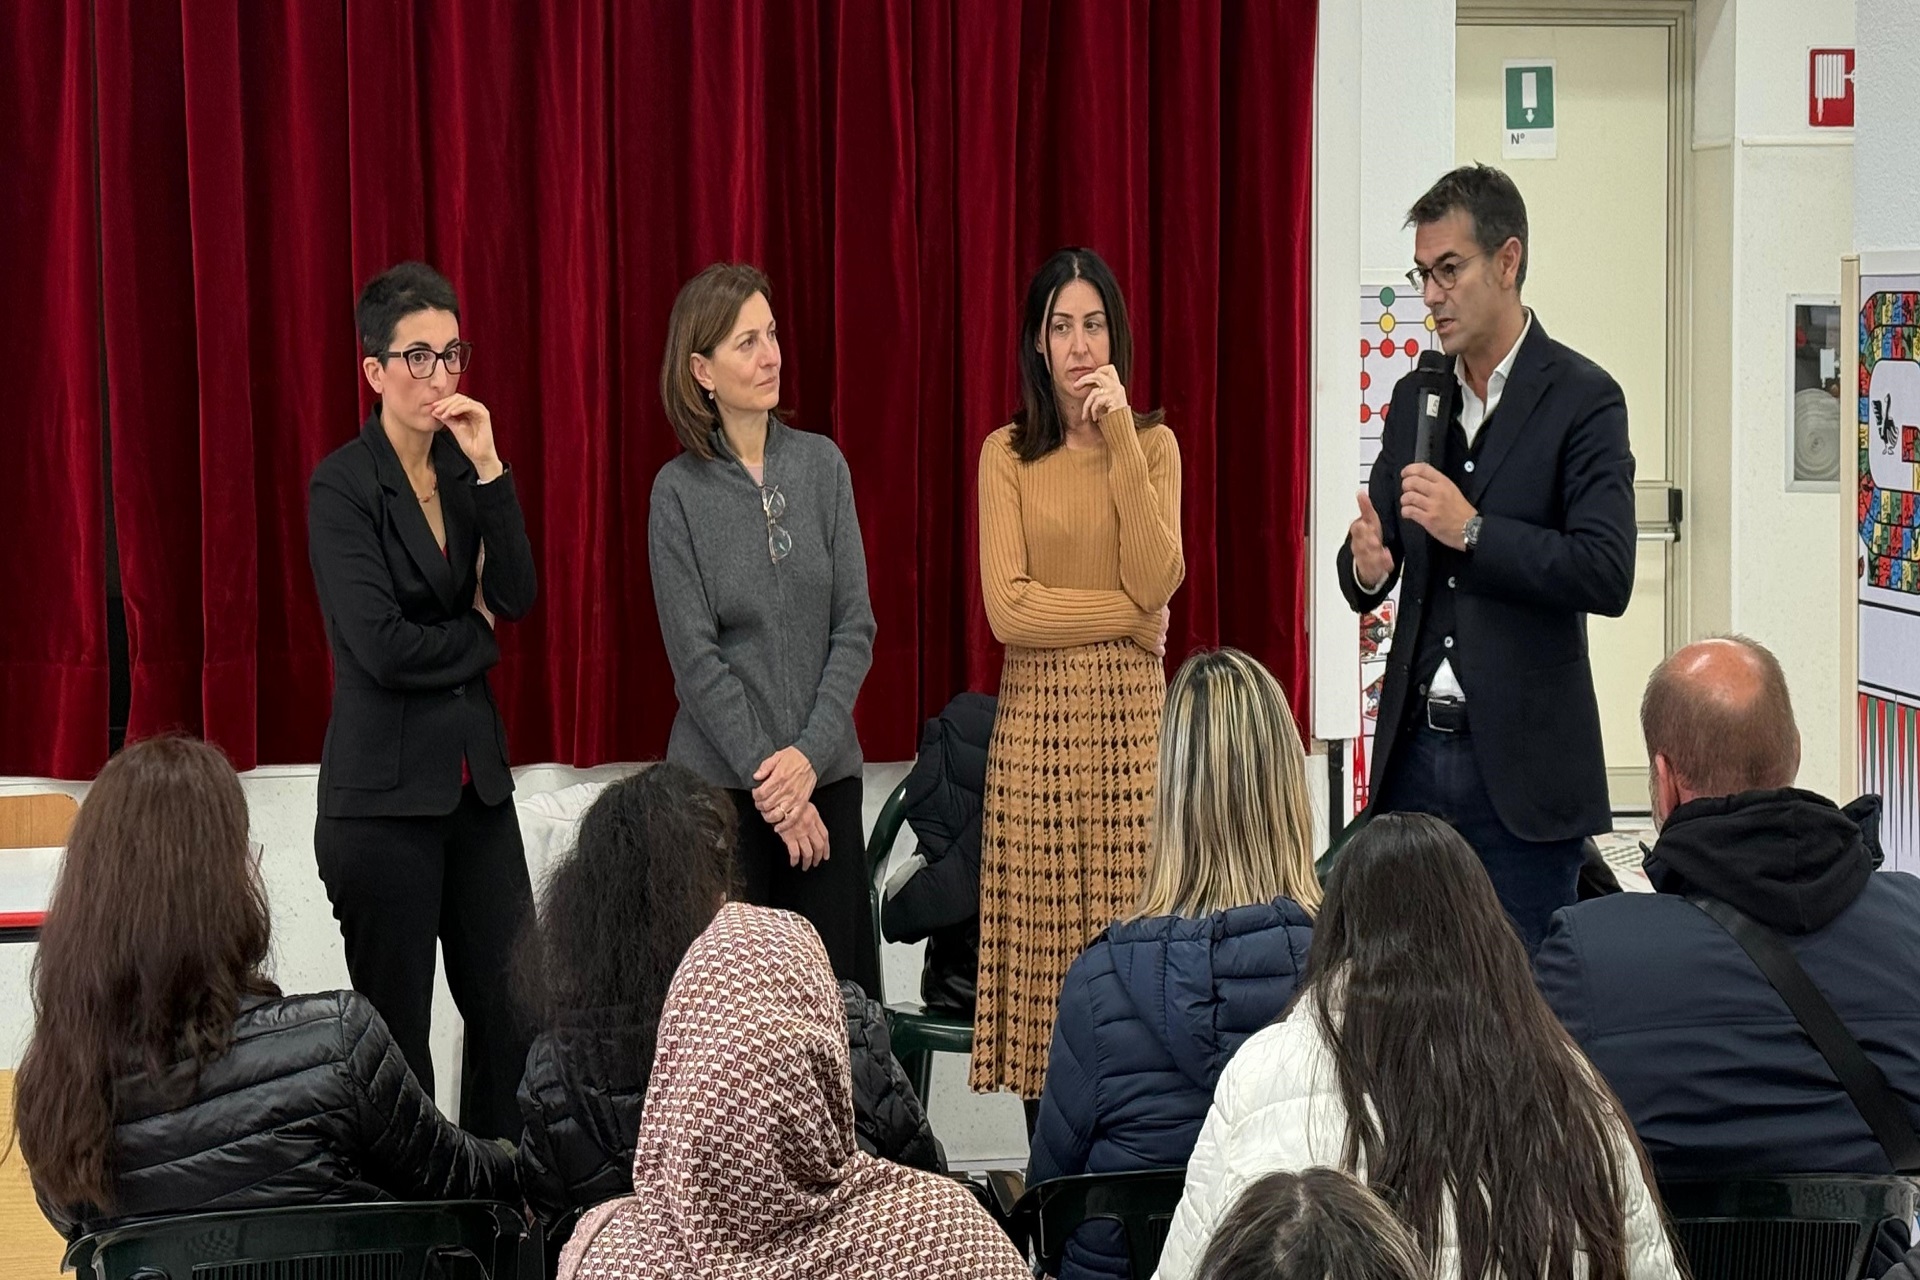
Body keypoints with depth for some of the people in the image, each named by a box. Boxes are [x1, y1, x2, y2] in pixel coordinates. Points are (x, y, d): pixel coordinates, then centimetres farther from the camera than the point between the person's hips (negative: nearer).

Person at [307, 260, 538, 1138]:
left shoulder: (465, 467, 8)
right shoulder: (342, 487, -10)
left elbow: (516, 598, -3)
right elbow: (381, 646, -18)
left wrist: (490, 469, -11)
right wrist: (476, 633, -1)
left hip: (475, 777, 6)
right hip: (385, 791, -6)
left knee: (513, 1012, 5)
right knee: (395, 1026, 3)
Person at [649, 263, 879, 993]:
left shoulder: (822, 465, 3)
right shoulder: (680, 491, -4)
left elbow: (855, 626, 1)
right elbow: (695, 656, -7)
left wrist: (809, 755, -10)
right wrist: (767, 776, -11)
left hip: (826, 773, 2)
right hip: (721, 783, -2)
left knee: (834, 990, 3)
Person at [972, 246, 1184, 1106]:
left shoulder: (1154, 444, 8)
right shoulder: (1007, 455, 3)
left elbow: (1156, 582, -9)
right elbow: (1008, 609, -6)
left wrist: (1121, 440, -11)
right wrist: (1129, 613, -6)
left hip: (1131, 712, 1)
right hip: (1039, 715, -1)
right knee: (1044, 938, -1)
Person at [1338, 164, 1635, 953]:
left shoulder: (1581, 399, -7)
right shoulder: (1416, 397, 12)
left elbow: (1607, 575, -16)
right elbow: (1368, 565, 16)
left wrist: (1472, 531, -22)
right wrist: (1366, 567, -7)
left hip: (1521, 761, -5)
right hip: (1415, 748, 5)